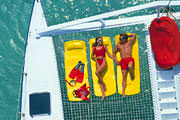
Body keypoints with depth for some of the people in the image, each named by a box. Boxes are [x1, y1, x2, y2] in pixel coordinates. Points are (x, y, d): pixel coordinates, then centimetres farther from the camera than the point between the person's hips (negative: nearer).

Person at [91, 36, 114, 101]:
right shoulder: (94, 48, 10)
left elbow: (109, 54, 7)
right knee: (100, 79, -3)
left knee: (97, 72, -29)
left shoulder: (104, 46, 6)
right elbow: (92, 57, 12)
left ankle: (104, 84, -8)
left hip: (103, 62, -3)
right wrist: (97, 57, -6)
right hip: (98, 63, 3)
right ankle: (103, 94, -3)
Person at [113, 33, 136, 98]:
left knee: (130, 66, -39)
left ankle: (132, 75, -5)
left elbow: (134, 34, 12)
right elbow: (114, 52, 30)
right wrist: (116, 60, 17)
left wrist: (127, 35, 19)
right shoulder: (118, 45, 21)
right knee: (124, 77, -8)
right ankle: (123, 93, -12)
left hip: (130, 59, -2)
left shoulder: (129, 42, 14)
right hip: (123, 61, 2)